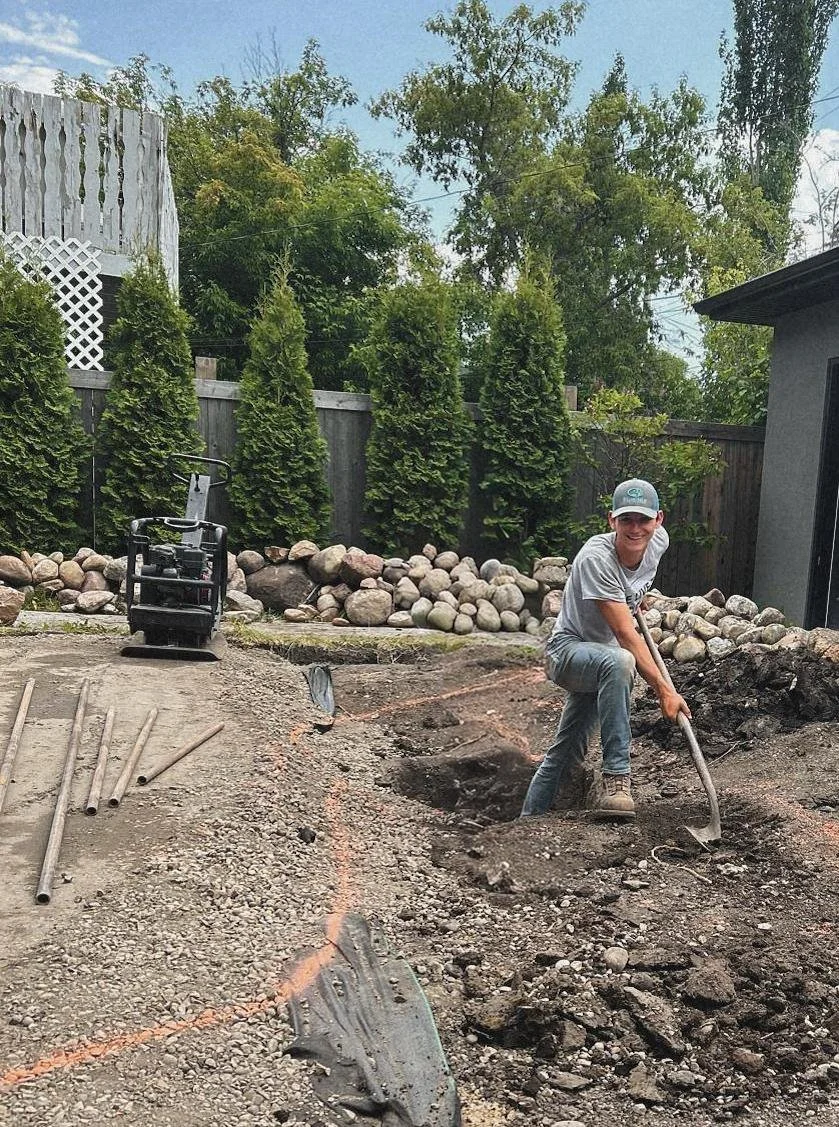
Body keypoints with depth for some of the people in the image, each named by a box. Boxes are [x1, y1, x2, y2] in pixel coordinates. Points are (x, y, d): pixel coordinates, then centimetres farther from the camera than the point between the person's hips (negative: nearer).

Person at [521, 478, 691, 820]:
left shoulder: (658, 541, -9)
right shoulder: (596, 558, -30)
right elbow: (626, 636, -31)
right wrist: (665, 691, -32)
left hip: (602, 656, 7)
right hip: (568, 648, -7)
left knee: (565, 756, 11)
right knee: (618, 662, -41)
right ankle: (616, 776, -33)